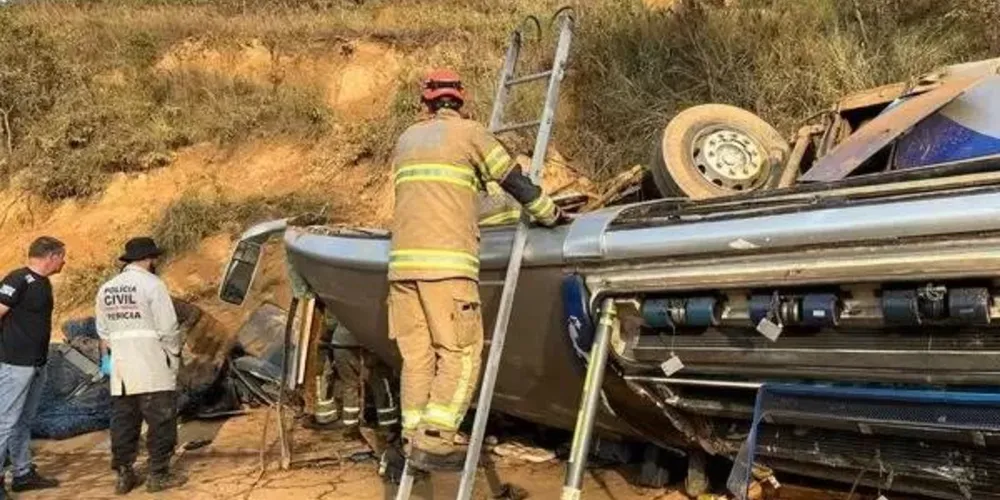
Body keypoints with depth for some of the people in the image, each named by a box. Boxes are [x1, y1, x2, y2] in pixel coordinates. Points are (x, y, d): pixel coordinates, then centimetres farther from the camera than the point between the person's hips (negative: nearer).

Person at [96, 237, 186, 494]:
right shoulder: (152, 284, -9)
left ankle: (123, 475, 17)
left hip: (120, 368, 7)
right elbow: (168, 328, -11)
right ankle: (158, 474, 5)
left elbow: (103, 331, 16)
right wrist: (175, 354, 2)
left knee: (123, 420, 12)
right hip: (152, 367, -6)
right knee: (161, 420, 2)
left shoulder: (106, 288, 12)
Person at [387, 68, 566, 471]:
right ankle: (433, 442, -9)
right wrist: (551, 215, 22)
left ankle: (414, 440, 8)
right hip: (446, 262, -6)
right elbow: (516, 181, 9)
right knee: (461, 355, -3)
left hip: (403, 260, 6)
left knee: (417, 355, 9)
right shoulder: (467, 132, 6)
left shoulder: (406, 139, 23)